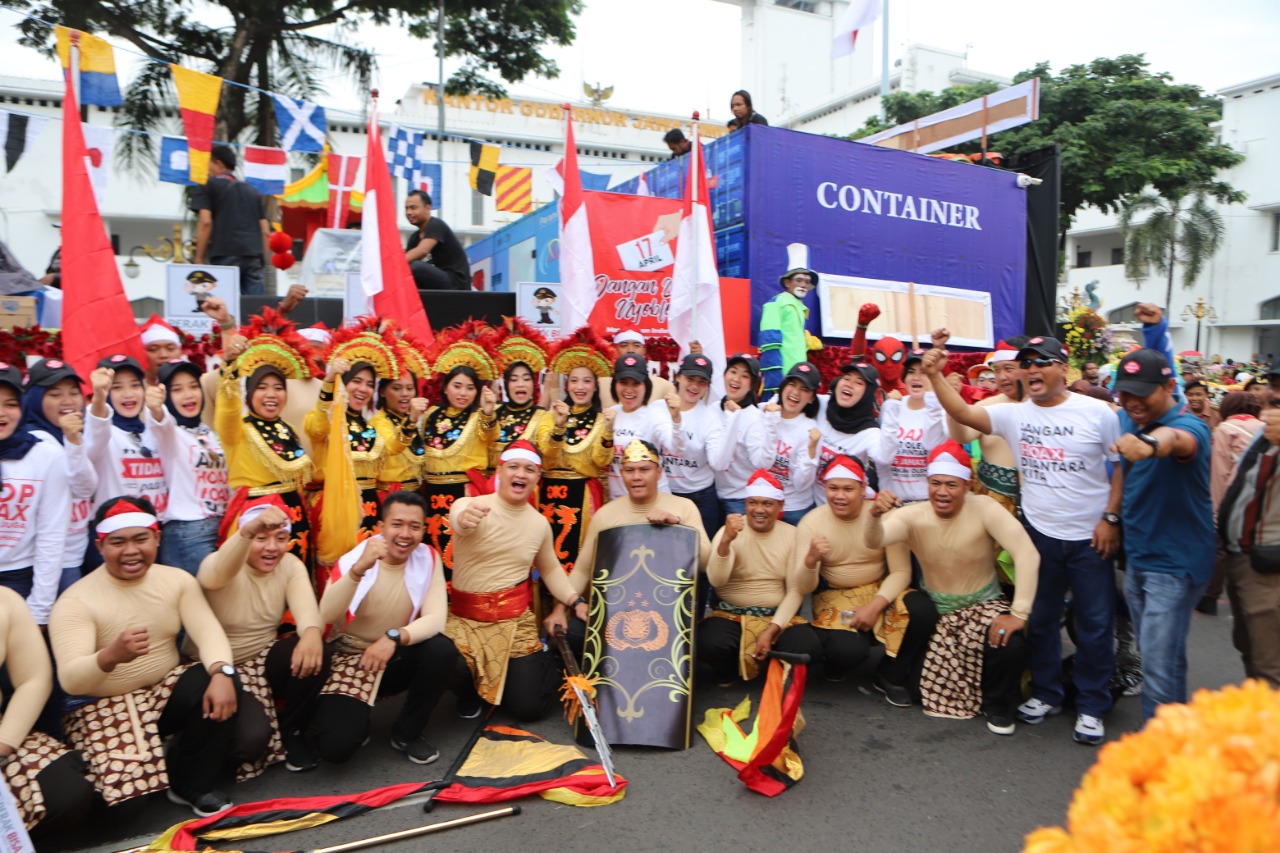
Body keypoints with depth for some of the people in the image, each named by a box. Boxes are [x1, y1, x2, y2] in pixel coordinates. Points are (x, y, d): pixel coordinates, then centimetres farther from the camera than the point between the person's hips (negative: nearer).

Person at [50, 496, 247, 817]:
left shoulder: (177, 580, -4)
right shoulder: (75, 602, -16)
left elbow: (207, 629, -15)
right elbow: (70, 680, -26)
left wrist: (221, 672, -37)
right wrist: (112, 655, -49)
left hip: (165, 691, 3)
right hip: (102, 707, -3)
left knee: (217, 687, -28)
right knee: (128, 790, -27)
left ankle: (195, 785, -6)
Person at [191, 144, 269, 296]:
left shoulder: (207, 186, 9)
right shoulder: (251, 190, 23)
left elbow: (205, 222, -5)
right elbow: (265, 231, 16)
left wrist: (199, 258, -2)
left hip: (225, 256, -4)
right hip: (253, 256, 4)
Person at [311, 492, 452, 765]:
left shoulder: (428, 558, -9)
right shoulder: (351, 560, -15)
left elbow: (436, 618, -18)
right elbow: (326, 616, -32)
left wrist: (394, 638, -35)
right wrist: (359, 569, -46)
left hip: (397, 658, 3)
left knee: (439, 647, -28)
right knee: (335, 746, -23)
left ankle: (407, 733, -4)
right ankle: (355, 719, 16)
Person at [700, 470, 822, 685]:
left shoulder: (792, 535, -1)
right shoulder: (729, 531, -7)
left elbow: (796, 590, -3)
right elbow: (716, 581, -21)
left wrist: (772, 630, -15)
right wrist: (725, 541, -37)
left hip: (777, 615, 2)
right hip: (730, 614, -1)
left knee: (808, 647, -27)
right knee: (709, 645, -32)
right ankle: (727, 673, 6)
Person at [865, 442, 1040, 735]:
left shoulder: (983, 508, -19)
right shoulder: (914, 516, -14)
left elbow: (1027, 554, -26)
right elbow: (873, 541, -31)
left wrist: (1019, 613, -32)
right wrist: (876, 515, -54)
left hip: (983, 605, -1)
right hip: (934, 609, 1)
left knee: (1010, 645, -28)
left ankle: (998, 705, 2)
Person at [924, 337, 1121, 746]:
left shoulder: (1097, 413, -7)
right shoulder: (1013, 414, -1)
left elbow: (1122, 467, -3)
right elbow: (962, 412, -12)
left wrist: (1111, 518, -9)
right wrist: (935, 375, -24)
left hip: (1090, 537, -2)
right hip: (1039, 534, 3)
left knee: (1095, 624, 6)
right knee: (1039, 620, 13)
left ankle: (1091, 707, 22)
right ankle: (1046, 694, 31)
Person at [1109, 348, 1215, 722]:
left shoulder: (1188, 426, -23)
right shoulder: (1126, 420, 1)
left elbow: (1174, 438, -48)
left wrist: (1149, 445, -69)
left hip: (1174, 563, -8)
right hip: (1137, 556, 8)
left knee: (1160, 664, -7)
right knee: (1154, 655, 21)